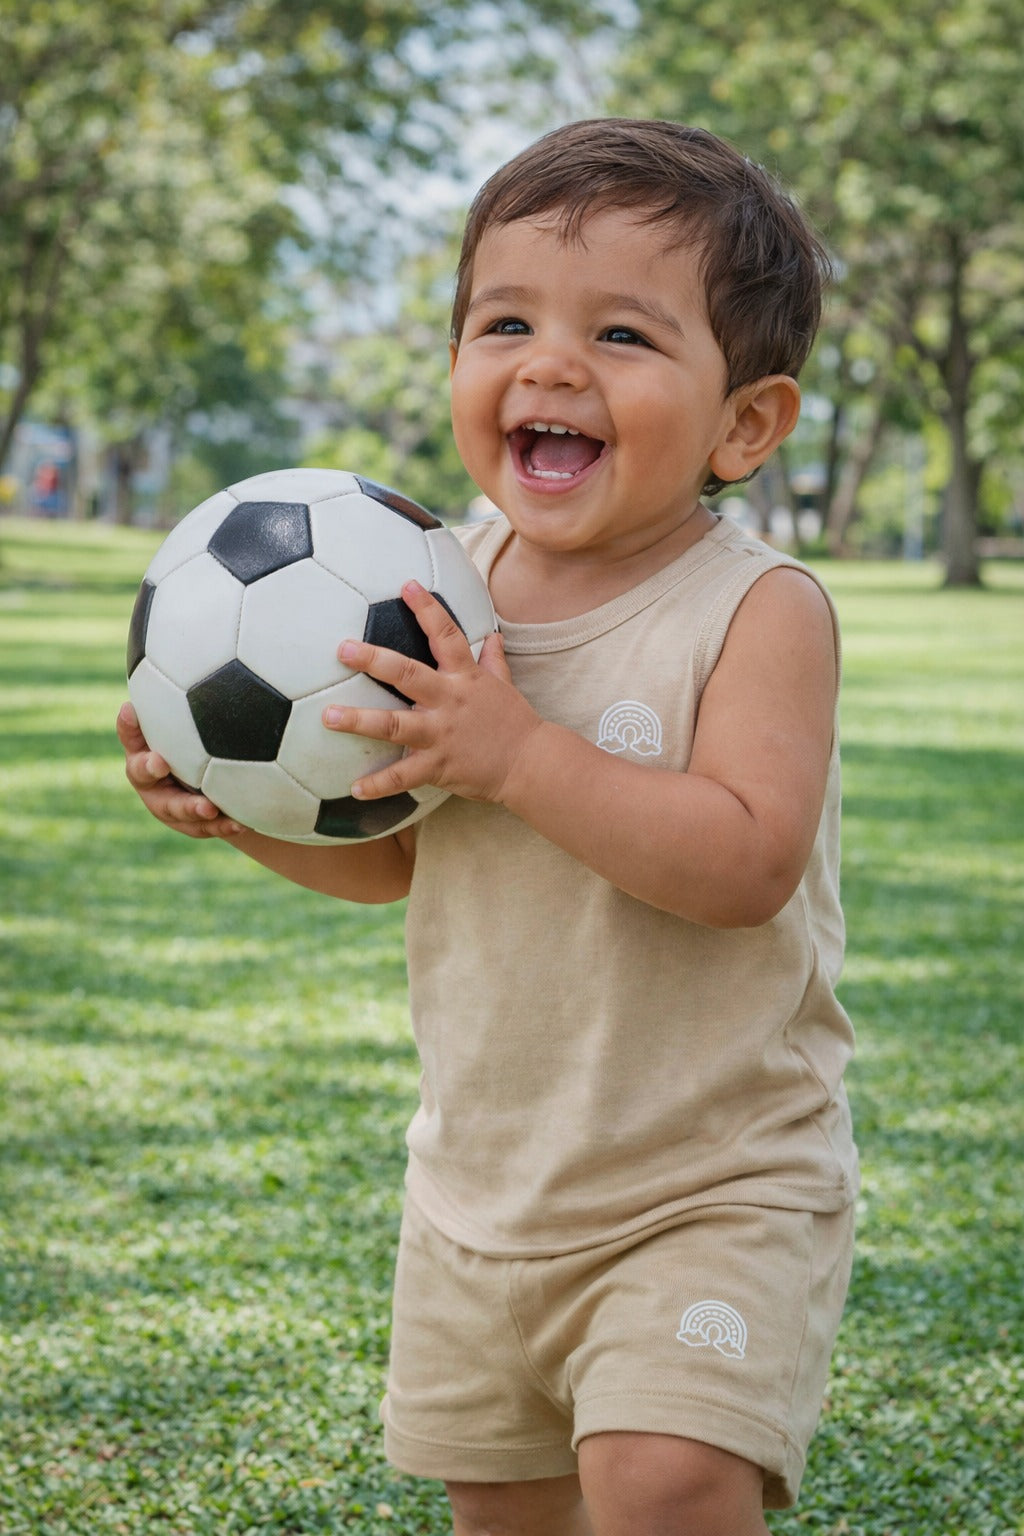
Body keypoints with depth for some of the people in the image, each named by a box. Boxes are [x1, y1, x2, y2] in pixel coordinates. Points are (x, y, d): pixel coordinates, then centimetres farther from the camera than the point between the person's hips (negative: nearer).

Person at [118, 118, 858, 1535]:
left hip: (711, 1188, -6)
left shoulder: (759, 609, -16)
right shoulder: (447, 589, 1)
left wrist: (518, 751, -34)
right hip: (482, 1183, 6)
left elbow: (745, 861, -29)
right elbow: (394, 853, 10)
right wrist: (243, 804, -8)